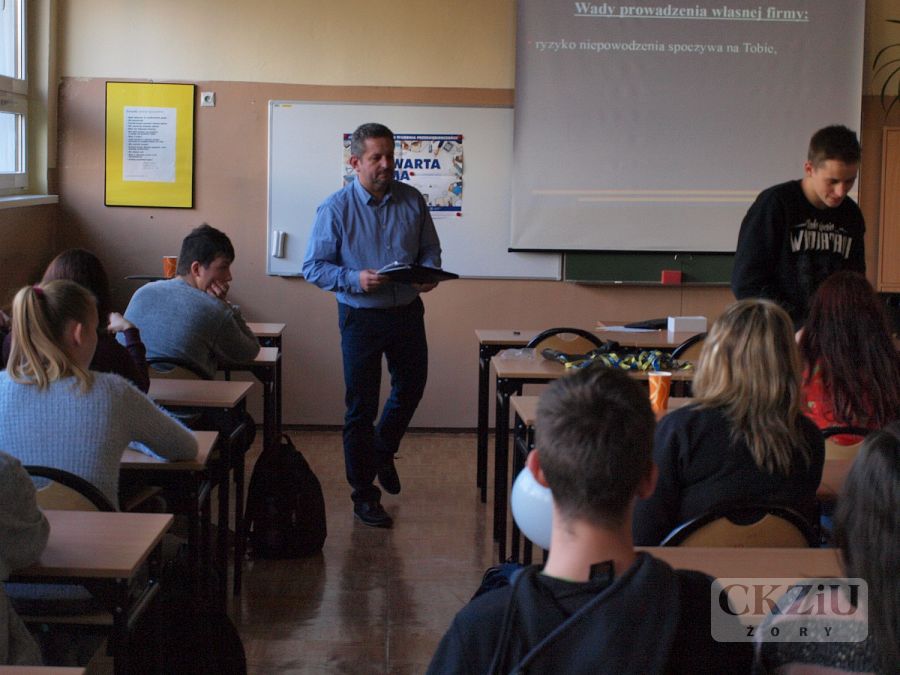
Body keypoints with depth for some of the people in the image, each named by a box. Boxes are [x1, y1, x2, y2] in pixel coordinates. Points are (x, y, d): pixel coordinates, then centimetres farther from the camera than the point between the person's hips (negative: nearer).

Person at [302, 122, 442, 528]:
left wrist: (429, 272, -13)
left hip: (407, 311, 4)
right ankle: (364, 495, 15)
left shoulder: (412, 201, 0)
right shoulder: (336, 208, -11)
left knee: (411, 388, 18)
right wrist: (355, 279, -25)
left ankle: (382, 451, 47)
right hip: (362, 317, -4)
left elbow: (430, 248, 9)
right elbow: (313, 267, -10)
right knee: (361, 407, 3)